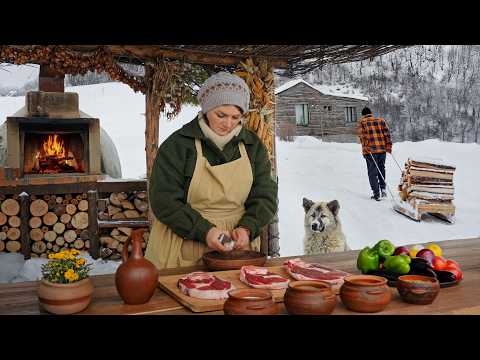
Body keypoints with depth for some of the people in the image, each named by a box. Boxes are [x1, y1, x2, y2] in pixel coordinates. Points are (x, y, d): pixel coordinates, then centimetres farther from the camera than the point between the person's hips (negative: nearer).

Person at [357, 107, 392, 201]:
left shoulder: (362, 122, 4)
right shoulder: (381, 120, 13)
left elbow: (362, 136, -9)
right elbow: (387, 133, 5)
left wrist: (365, 148, -12)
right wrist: (388, 146, 5)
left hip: (370, 150, -3)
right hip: (382, 149, 3)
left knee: (372, 172, 3)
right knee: (381, 169, 21)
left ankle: (376, 194, 1)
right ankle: (383, 188, 11)